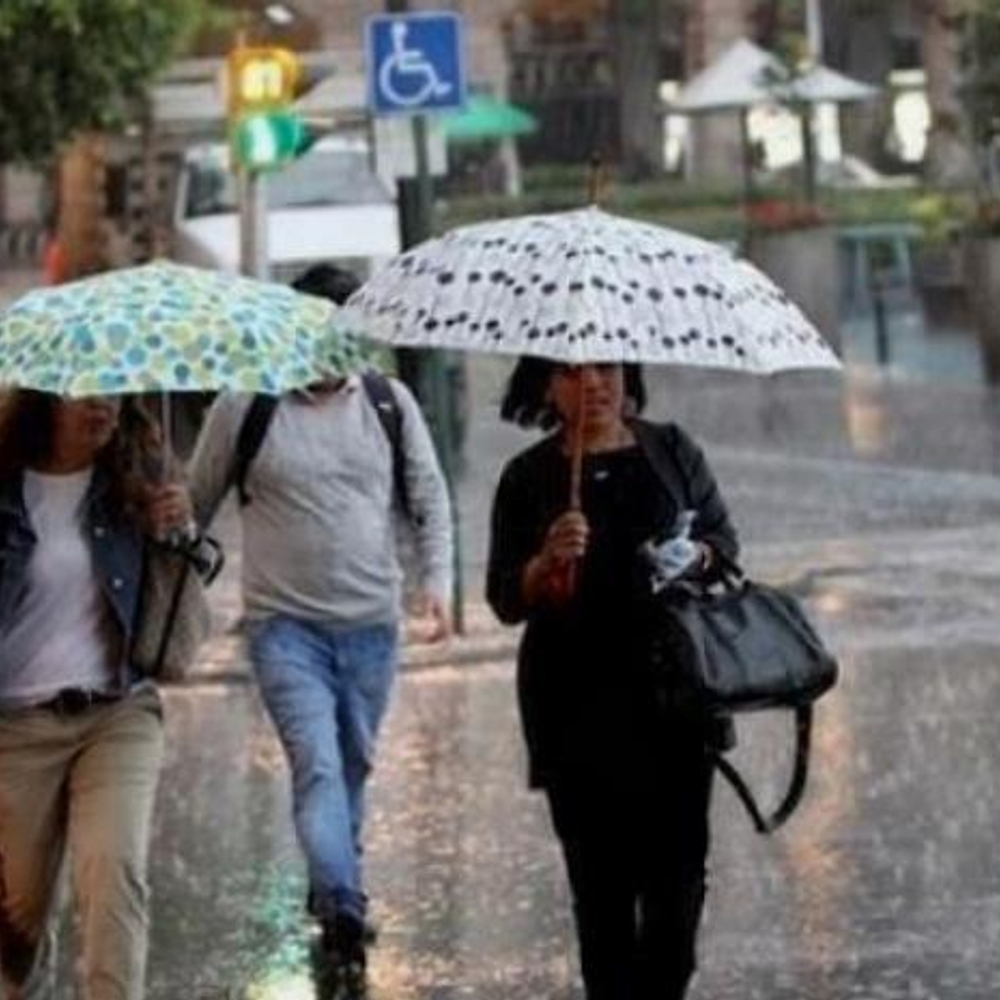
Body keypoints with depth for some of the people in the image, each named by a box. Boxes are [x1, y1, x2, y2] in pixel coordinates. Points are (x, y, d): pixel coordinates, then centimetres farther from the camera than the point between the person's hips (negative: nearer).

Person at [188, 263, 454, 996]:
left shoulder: (389, 403, 5)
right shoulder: (244, 408, -3)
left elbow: (429, 499, 10)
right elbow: (196, 505, 6)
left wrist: (437, 580, -4)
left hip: (372, 624, 4)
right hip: (286, 624, -4)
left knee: (353, 768, 13)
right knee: (318, 763, -18)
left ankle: (333, 893, 31)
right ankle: (343, 915, -27)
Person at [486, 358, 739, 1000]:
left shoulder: (672, 451, 7)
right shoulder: (528, 478, 3)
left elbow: (724, 539, 13)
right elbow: (505, 600, 1)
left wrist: (695, 556, -9)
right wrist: (546, 563, -19)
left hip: (673, 694, 1)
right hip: (578, 709, -1)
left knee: (678, 865, -3)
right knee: (601, 877, -1)